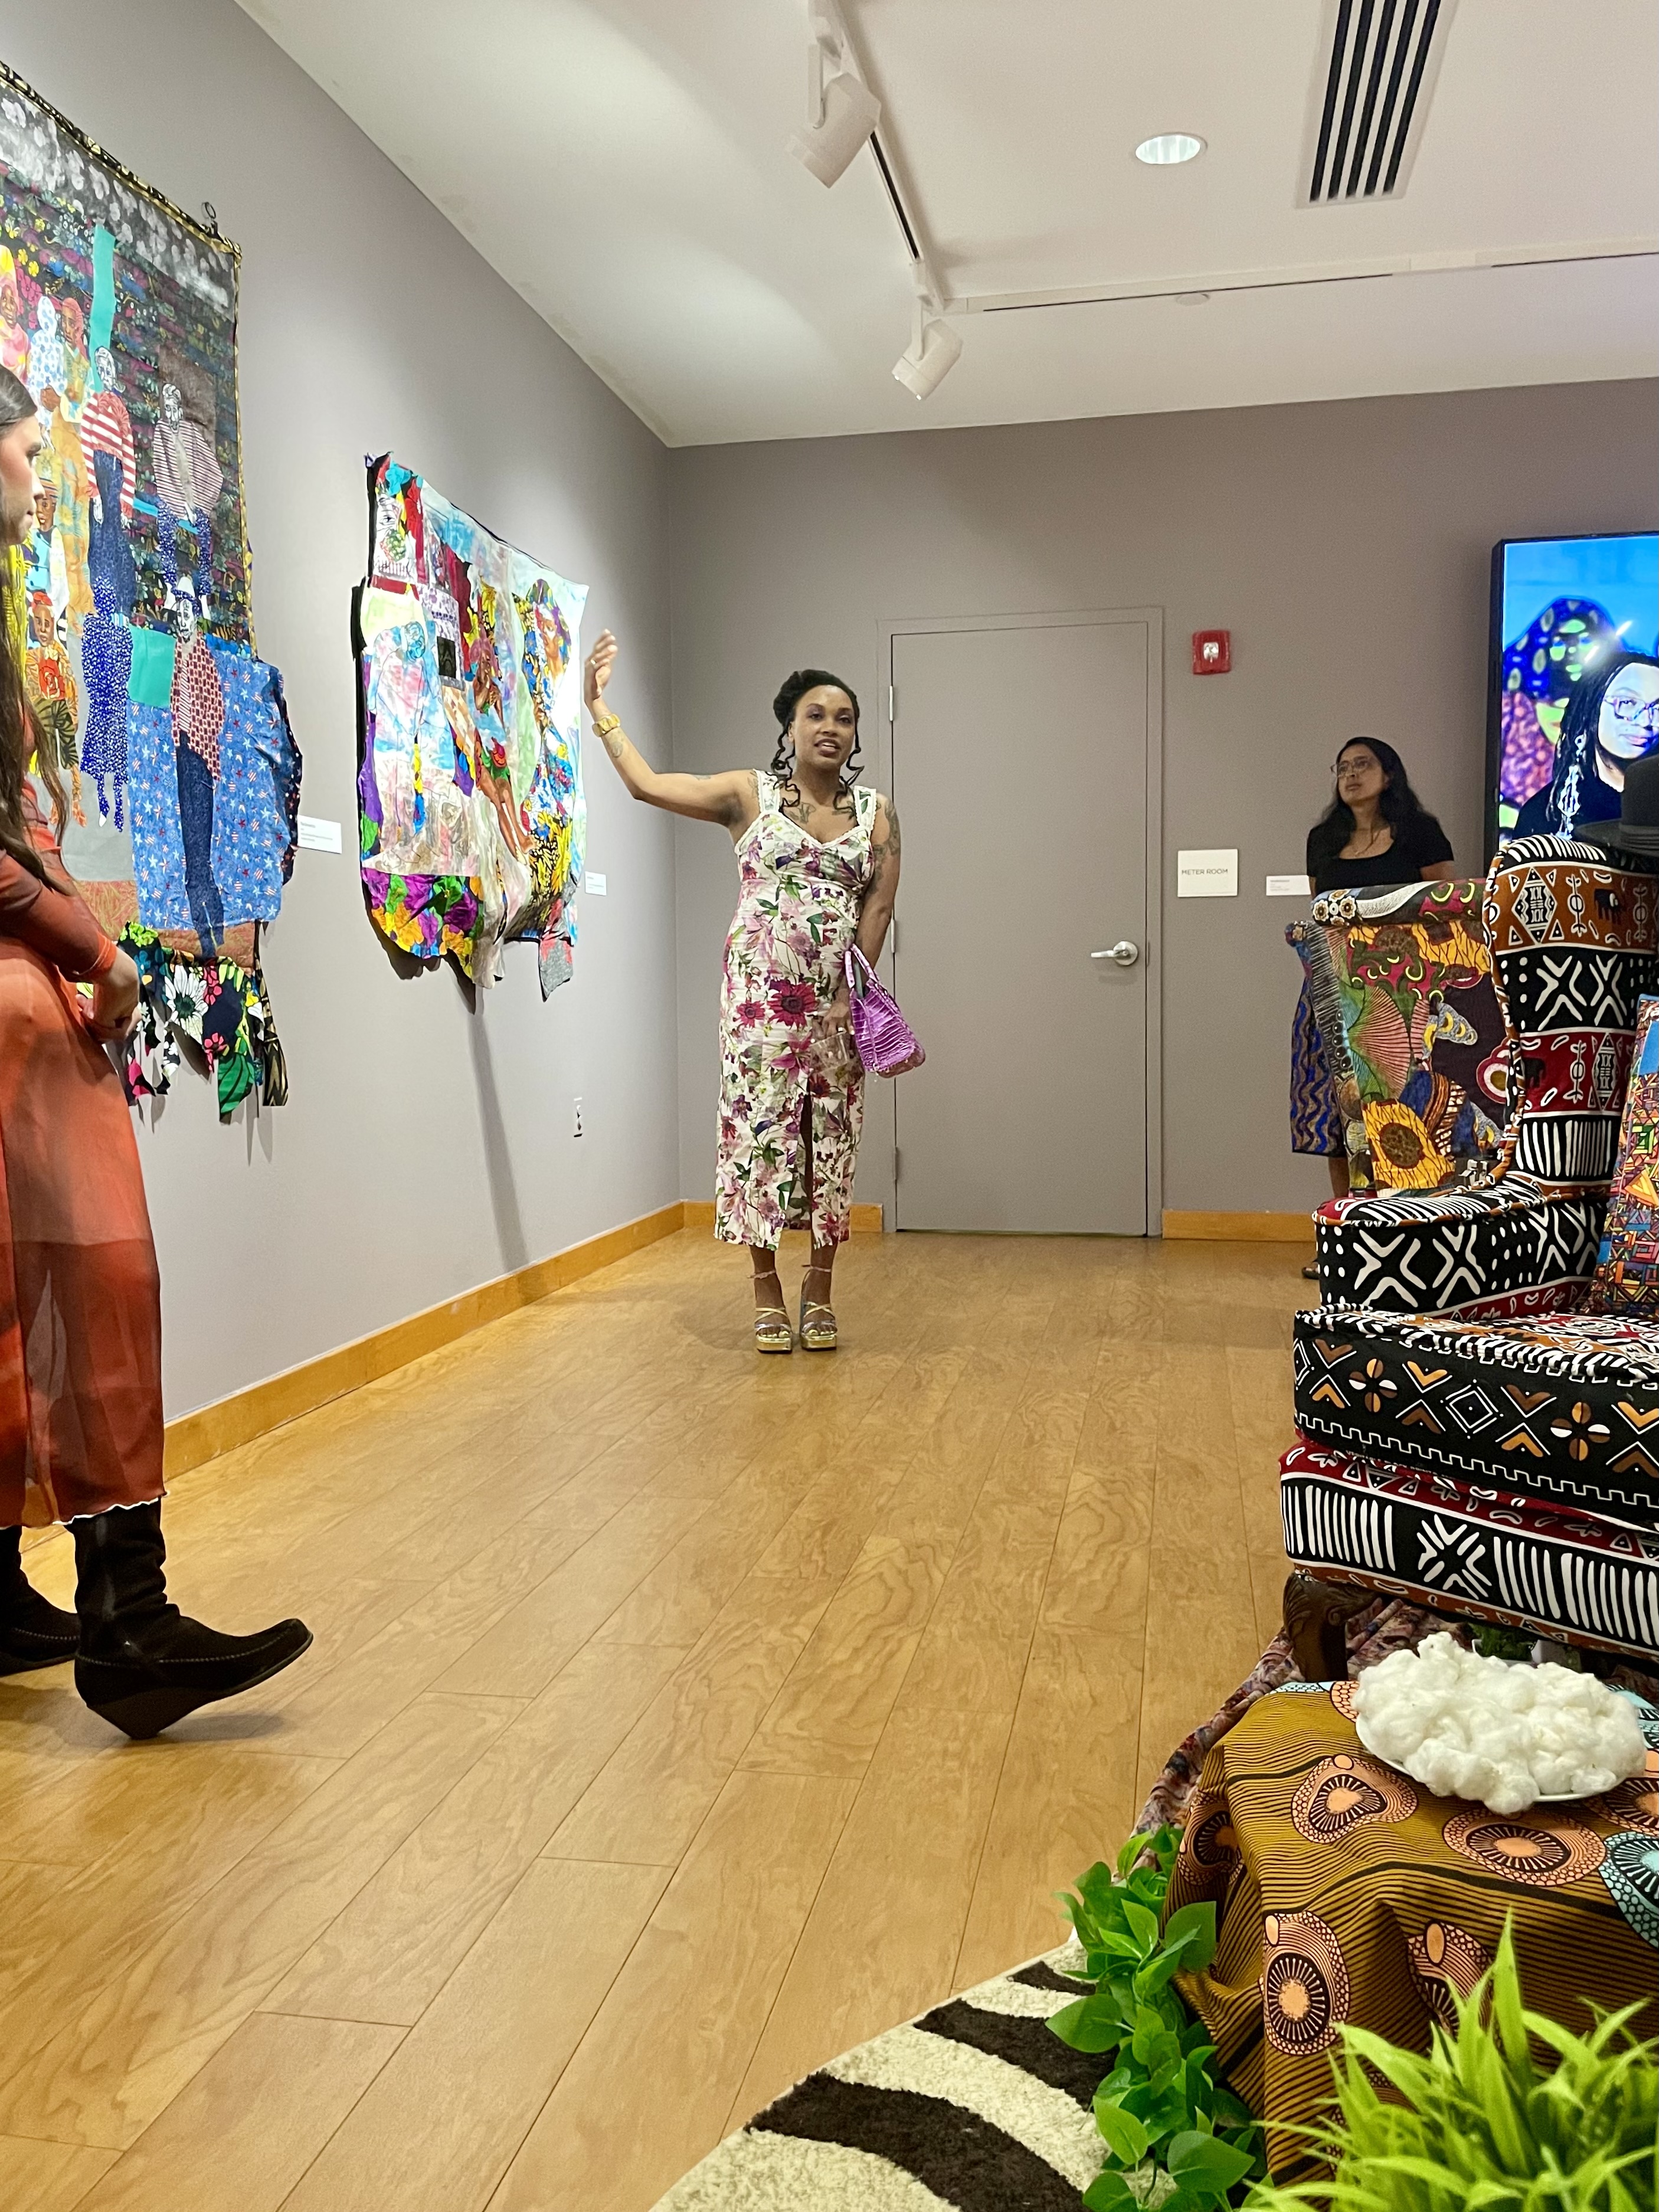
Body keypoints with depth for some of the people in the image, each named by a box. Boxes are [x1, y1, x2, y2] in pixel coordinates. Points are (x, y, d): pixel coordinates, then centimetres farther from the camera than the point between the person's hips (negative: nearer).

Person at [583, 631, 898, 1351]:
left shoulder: (877, 813, 7)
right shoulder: (749, 794, 3)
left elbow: (878, 907, 2)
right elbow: (646, 783, 0)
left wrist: (854, 990, -8)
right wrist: (597, 706, -1)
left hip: (836, 998, 2)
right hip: (761, 993, -2)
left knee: (831, 1136, 4)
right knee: (760, 1130, -3)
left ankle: (819, 1291, 16)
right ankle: (768, 1295, 8)